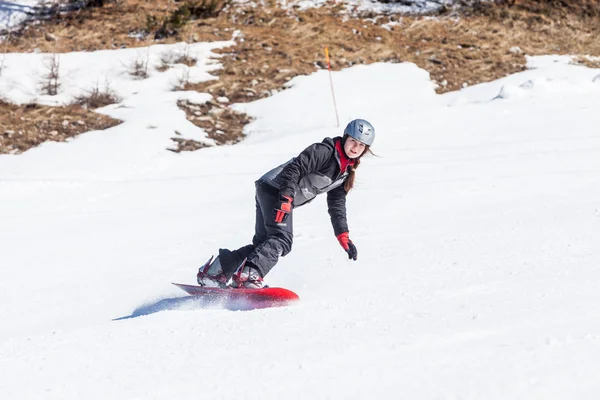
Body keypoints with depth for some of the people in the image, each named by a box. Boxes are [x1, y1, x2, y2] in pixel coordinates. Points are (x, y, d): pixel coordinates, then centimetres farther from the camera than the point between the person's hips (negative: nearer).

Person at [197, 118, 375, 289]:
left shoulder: (346, 171, 14)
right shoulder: (324, 151, -13)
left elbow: (337, 205, 20)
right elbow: (295, 168, -22)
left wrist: (344, 237, 15)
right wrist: (286, 197, -32)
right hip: (276, 189, -10)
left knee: (263, 243, 10)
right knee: (281, 239, -24)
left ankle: (212, 273, 13)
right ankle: (248, 276, -37)